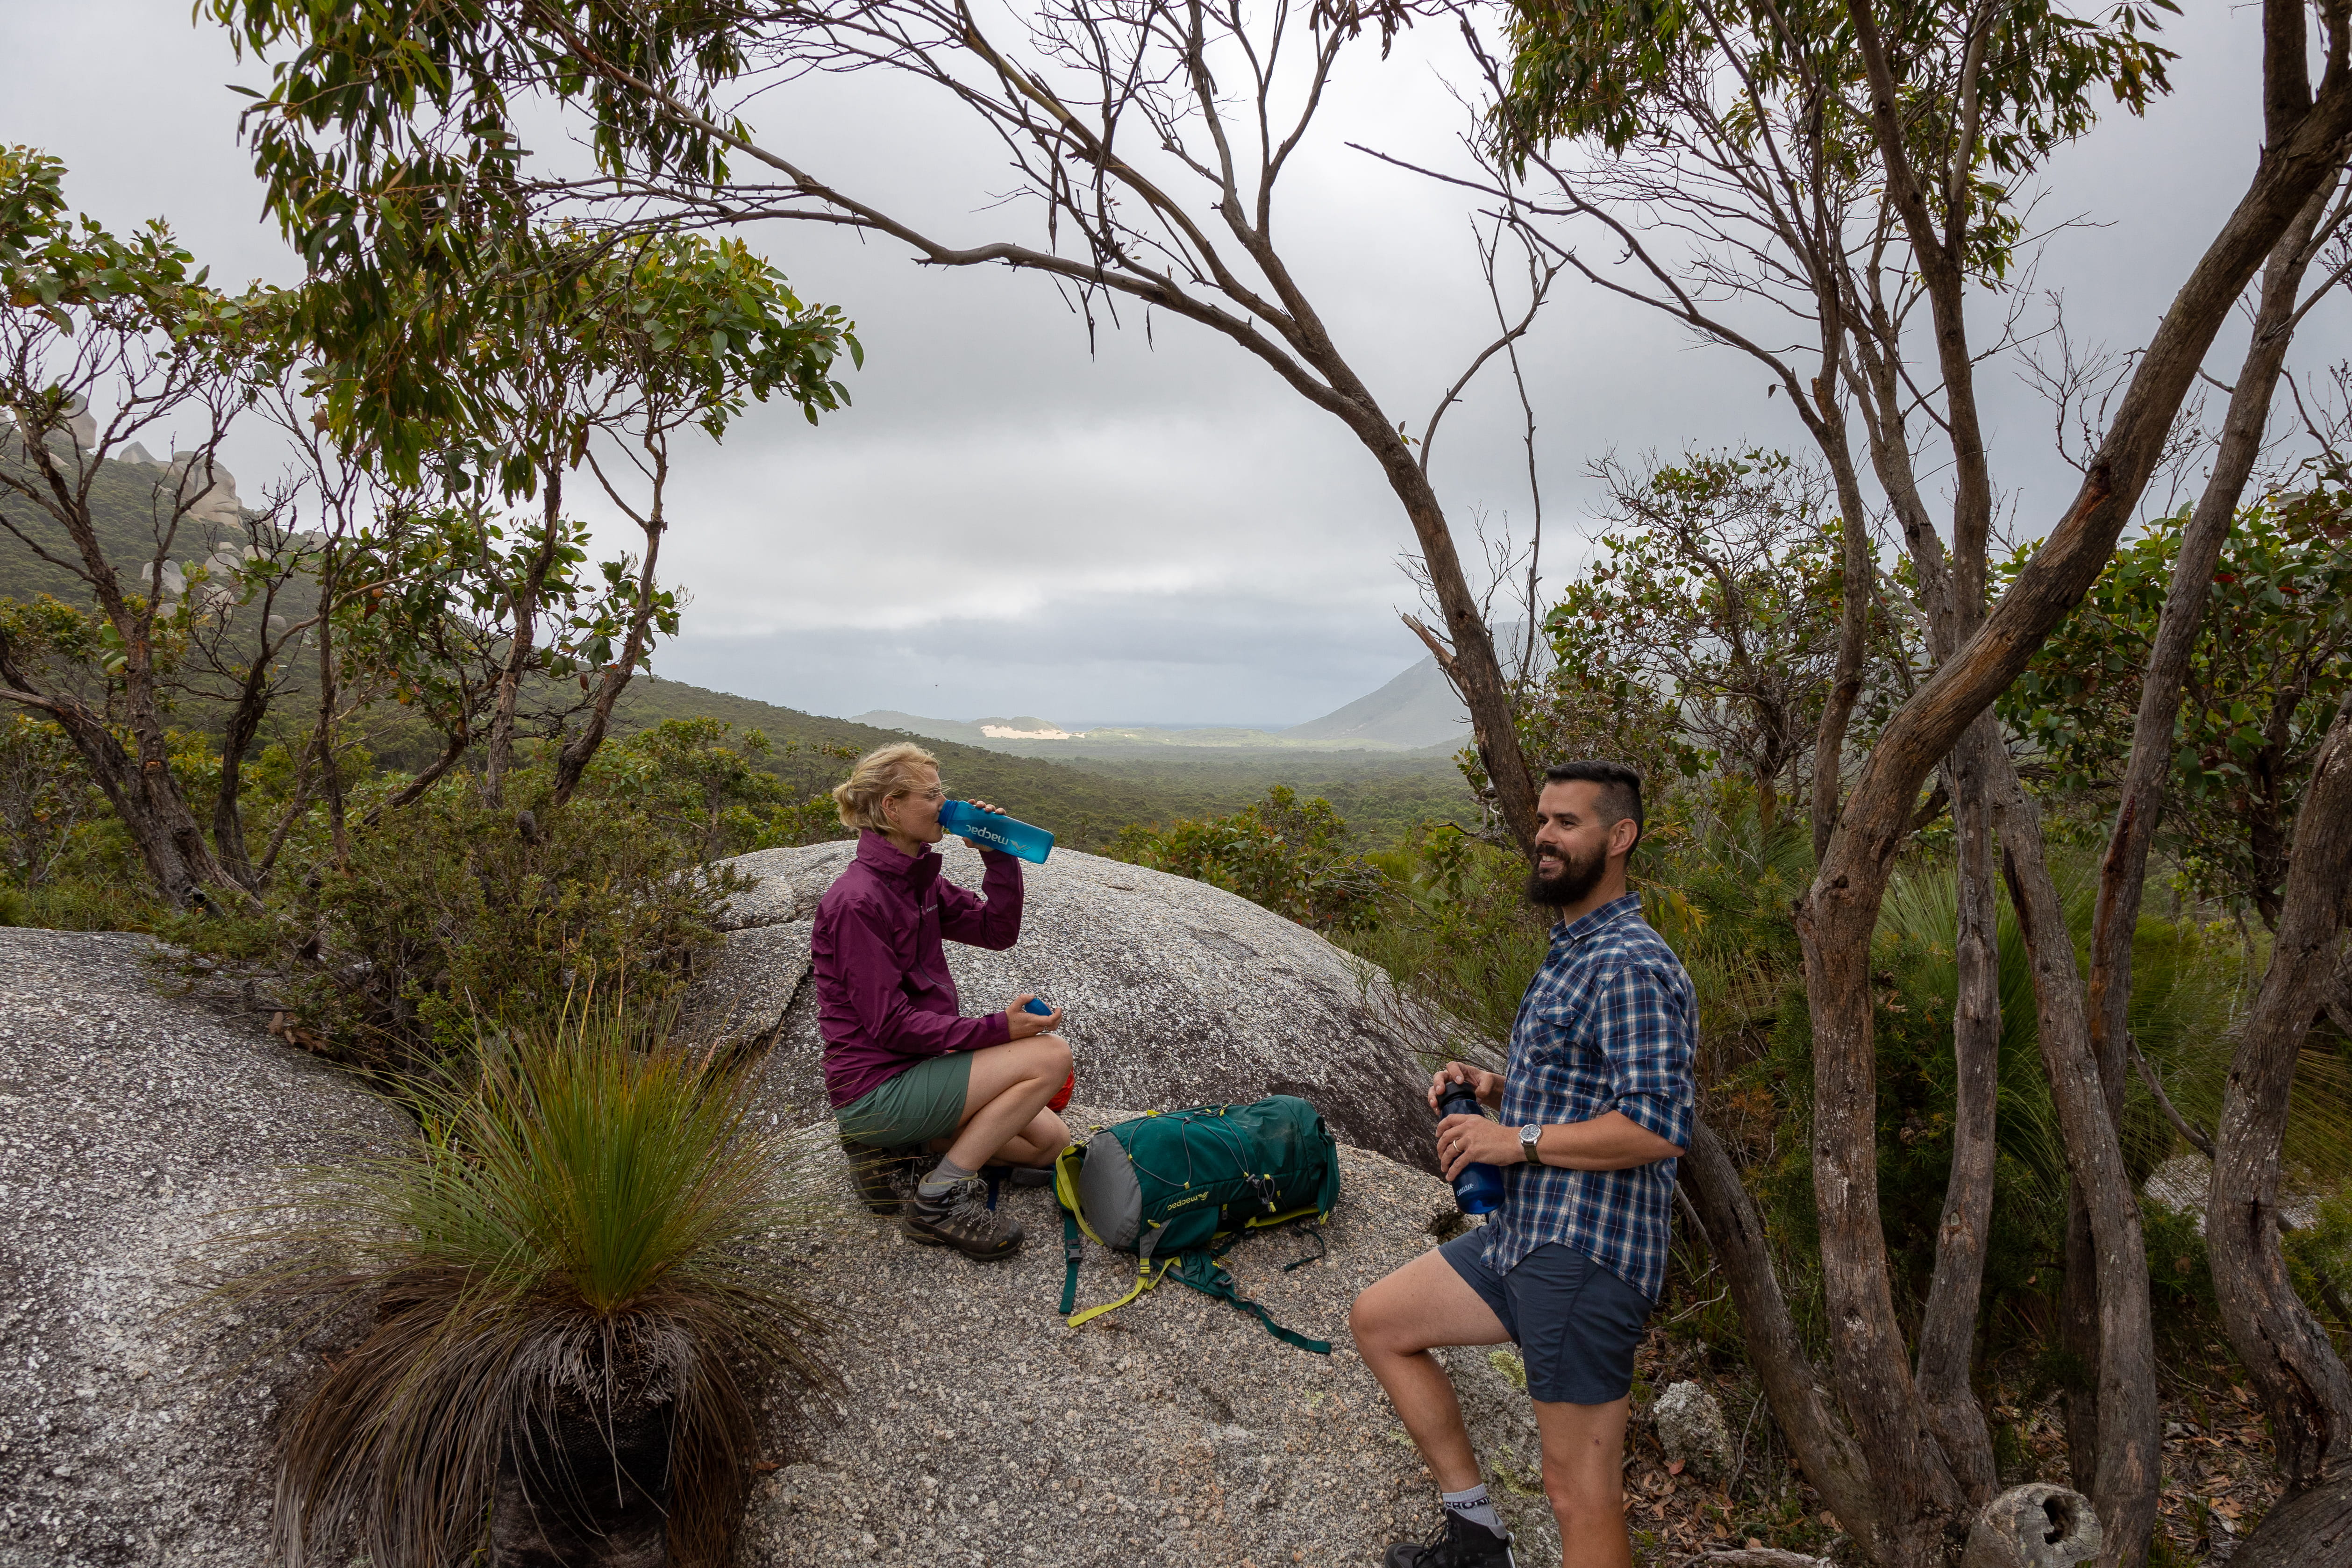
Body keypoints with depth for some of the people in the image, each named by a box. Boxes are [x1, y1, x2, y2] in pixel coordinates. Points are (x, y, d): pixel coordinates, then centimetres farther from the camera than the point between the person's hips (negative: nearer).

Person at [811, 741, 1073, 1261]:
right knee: (1050, 1054, -18)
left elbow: (998, 931, 8)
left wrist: (998, 855, -5)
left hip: (914, 1066, 9)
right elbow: (890, 1024, -22)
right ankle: (941, 1199, -12)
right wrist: (997, 1029, -23)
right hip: (874, 1086, -9)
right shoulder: (858, 900, -21)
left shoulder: (917, 881, 7)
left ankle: (890, 1149, 10)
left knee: (1051, 1144, 8)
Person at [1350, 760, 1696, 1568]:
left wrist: (1518, 1139, -17)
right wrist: (1496, 1088, 9)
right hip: (1522, 1235, 11)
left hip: (1585, 1256, -11)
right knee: (1377, 1320, 19)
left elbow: (1655, 1127, -25)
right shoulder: (1571, 954, 17)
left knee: (1580, 1498, -4)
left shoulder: (1631, 966, -16)